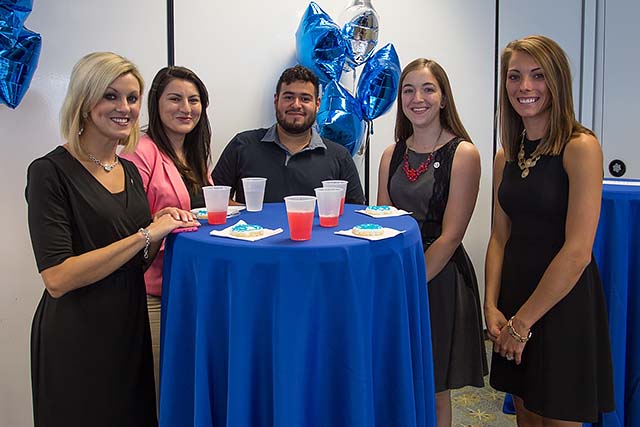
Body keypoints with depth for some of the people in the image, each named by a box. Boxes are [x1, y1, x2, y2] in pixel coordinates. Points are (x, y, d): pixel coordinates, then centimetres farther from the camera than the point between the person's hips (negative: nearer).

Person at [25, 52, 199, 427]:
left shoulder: (130, 171, 9)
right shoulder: (51, 172, -13)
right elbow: (57, 278, -21)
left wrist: (161, 226, -6)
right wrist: (146, 233, -20)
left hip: (131, 329, 7)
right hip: (76, 341, -7)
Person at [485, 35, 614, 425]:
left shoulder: (580, 147, -14)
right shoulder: (507, 156, 7)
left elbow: (577, 251, -19)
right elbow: (500, 236, 8)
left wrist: (523, 321, -13)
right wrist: (492, 306, -4)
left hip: (563, 302, -6)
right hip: (515, 295, 6)